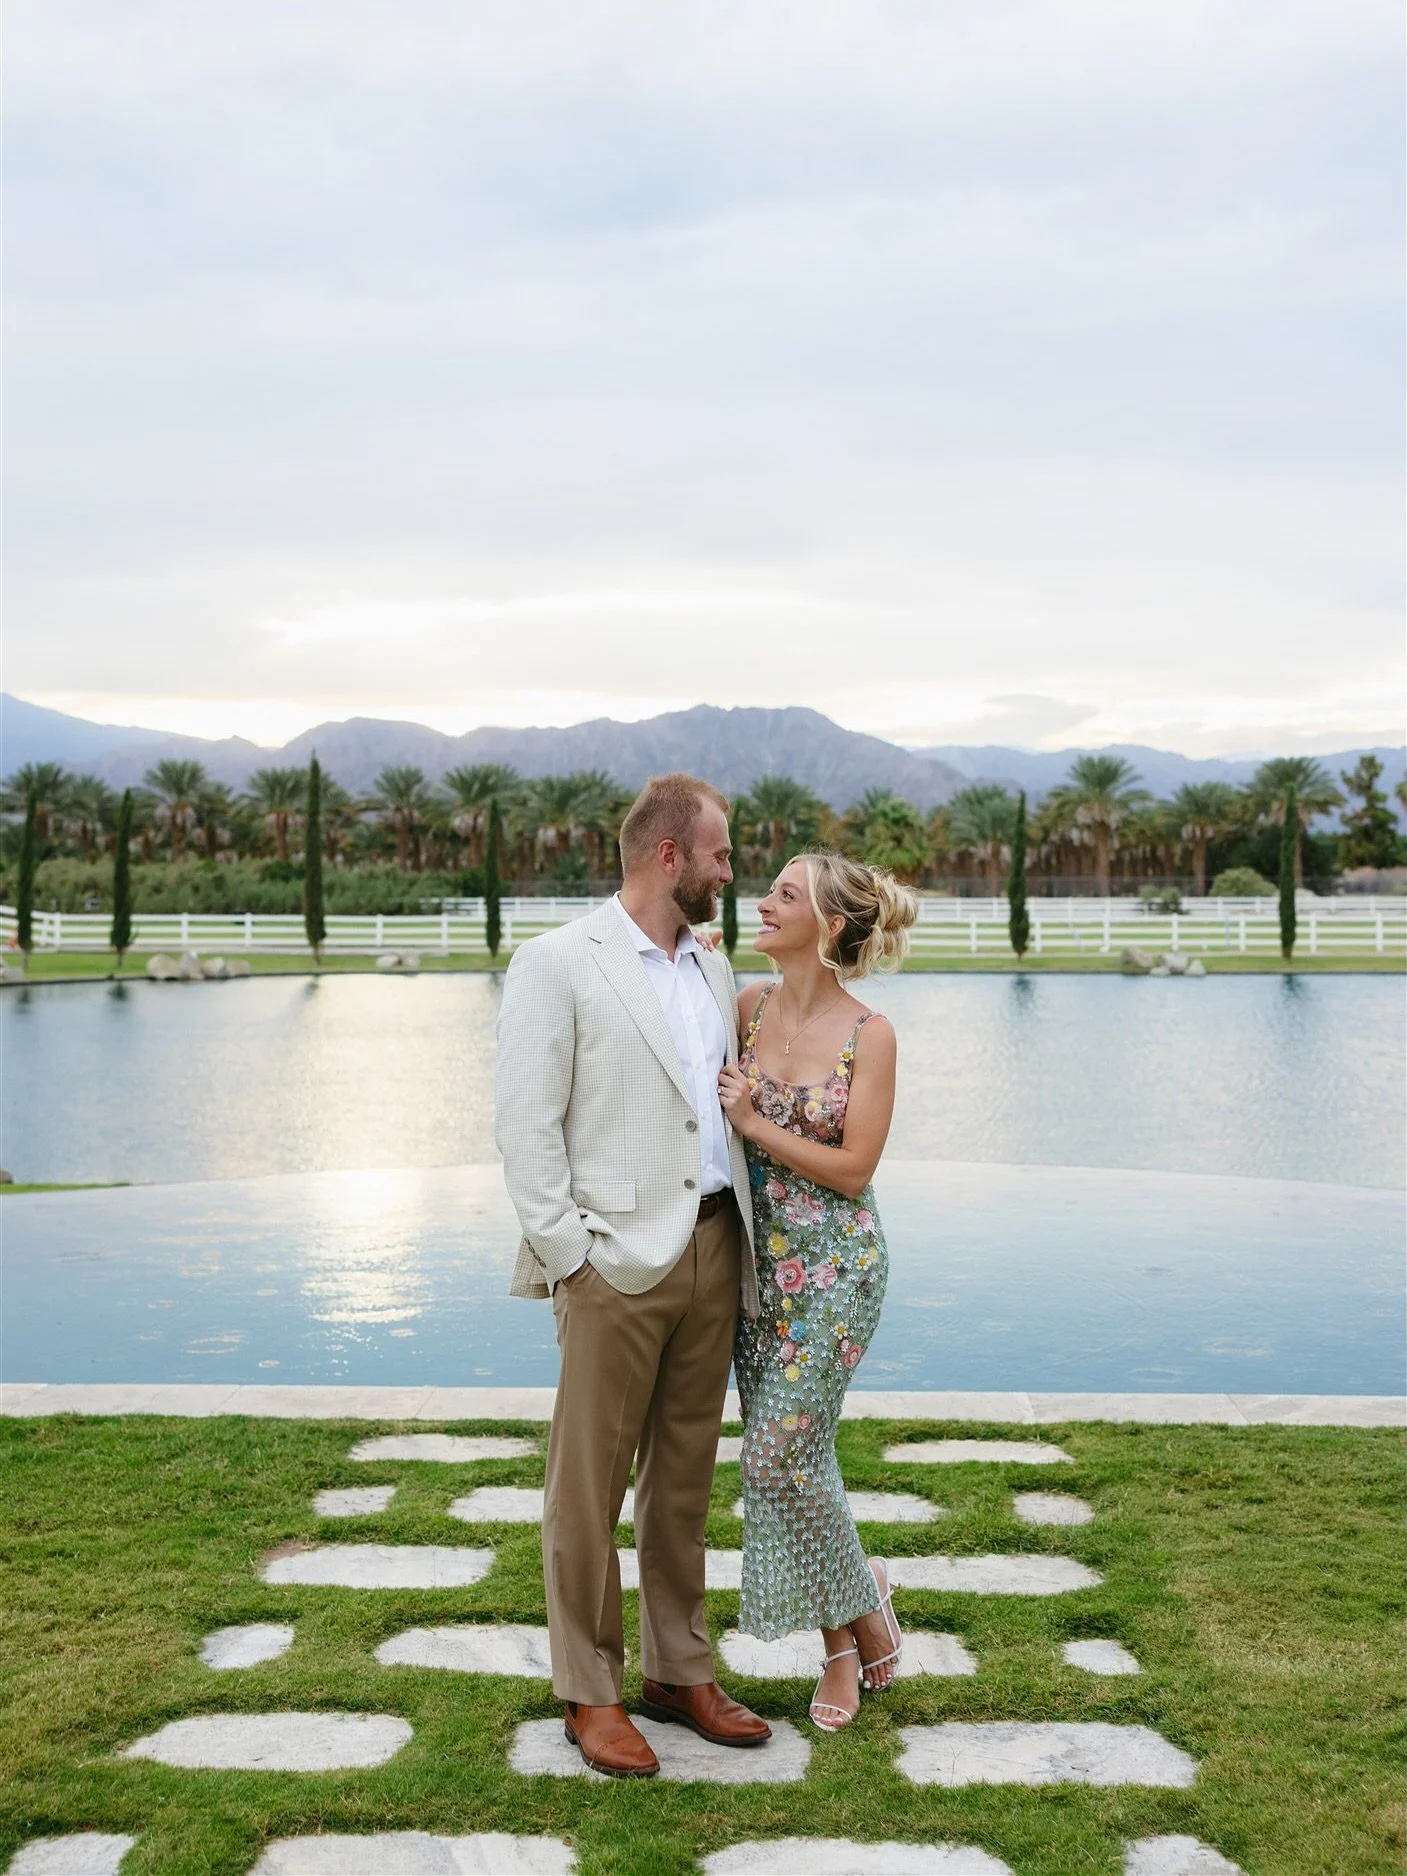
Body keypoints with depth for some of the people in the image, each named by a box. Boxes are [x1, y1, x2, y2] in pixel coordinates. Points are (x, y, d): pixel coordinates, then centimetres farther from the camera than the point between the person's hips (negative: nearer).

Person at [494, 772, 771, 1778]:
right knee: (590, 1482, 3)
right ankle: (590, 1692, 17)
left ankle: (679, 1671, 27)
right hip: (618, 1260, -6)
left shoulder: (713, 970, 15)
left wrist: (745, 1240, 5)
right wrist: (568, 1255, -13)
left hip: (713, 1251, 6)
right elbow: (527, 1128, -9)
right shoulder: (557, 964, -5)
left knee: (685, 1475, 15)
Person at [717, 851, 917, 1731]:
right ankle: (843, 1644, 26)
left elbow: (854, 1169, -13)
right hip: (755, 1255, 6)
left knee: (782, 1453, -6)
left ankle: (861, 1599, 21)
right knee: (795, 1454, 10)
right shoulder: (747, 1004, 3)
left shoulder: (869, 1034, -12)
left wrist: (752, 1122, -15)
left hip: (833, 1263, -5)